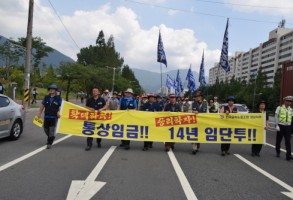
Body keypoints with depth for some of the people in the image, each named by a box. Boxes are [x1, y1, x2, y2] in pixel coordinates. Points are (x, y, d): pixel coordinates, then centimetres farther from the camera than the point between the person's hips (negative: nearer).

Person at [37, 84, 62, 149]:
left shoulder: (58, 98, 0)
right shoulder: (46, 98, 9)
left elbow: (61, 107, 1)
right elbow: (42, 106, 13)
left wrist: (59, 112, -16)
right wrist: (39, 113, 9)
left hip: (54, 117, -4)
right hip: (46, 117, 4)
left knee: (52, 130, -4)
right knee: (46, 129, 13)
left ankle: (49, 143, 4)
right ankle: (49, 138, 41)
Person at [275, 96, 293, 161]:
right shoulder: (279, 108, -2)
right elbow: (276, 117, -5)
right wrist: (277, 125, -11)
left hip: (288, 127, 2)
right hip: (280, 126, -2)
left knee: (288, 142, -5)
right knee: (278, 140, 10)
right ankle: (278, 152, 30)